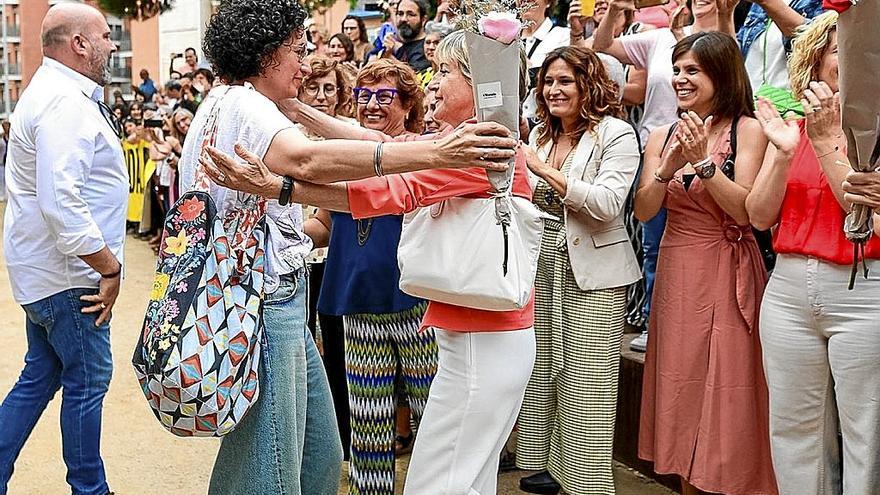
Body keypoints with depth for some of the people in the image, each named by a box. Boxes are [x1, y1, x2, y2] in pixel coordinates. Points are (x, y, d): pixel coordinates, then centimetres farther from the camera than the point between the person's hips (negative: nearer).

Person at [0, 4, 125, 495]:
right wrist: (109, 267, -22)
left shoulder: (54, 92, 14)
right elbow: (61, 202, -29)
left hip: (43, 270, 10)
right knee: (88, 382, 3)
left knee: (40, 377, 18)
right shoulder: (65, 104, -20)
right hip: (67, 275, -10)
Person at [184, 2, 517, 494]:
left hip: (281, 304, 11)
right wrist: (435, 152, -41)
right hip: (264, 304, -11)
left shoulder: (238, 104, 20)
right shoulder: (240, 103, -14)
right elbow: (308, 160, -34)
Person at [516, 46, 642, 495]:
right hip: (542, 262, 6)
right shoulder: (539, 134, 14)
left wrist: (545, 172, -23)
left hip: (593, 271, -6)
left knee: (585, 383, -5)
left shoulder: (616, 134, -5)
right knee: (539, 372, 10)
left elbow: (608, 203, -19)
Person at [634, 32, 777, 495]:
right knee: (681, 387, 11)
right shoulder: (662, 136, 7)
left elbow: (744, 210, -13)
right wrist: (667, 169, -16)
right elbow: (643, 211, 0)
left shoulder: (747, 130, -6)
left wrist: (704, 162, -22)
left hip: (727, 274, -4)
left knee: (725, 393, -1)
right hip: (677, 271, 5)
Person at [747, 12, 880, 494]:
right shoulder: (792, 128, 10)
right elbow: (760, 216, 3)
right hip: (788, 290, 4)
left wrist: (826, 142, -16)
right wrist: (784, 153, -11)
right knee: (795, 431, 12)